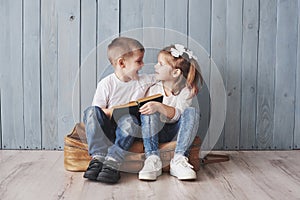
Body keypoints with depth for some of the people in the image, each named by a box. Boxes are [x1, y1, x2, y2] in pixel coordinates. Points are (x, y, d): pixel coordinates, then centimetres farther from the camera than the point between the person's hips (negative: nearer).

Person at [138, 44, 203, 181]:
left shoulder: (186, 90, -11)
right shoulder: (154, 89, -3)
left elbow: (178, 114, -27)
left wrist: (159, 107, -41)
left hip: (178, 133, -1)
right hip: (157, 132, 1)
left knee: (192, 111, -27)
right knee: (148, 112, -27)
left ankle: (179, 160, -34)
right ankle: (152, 159, -35)